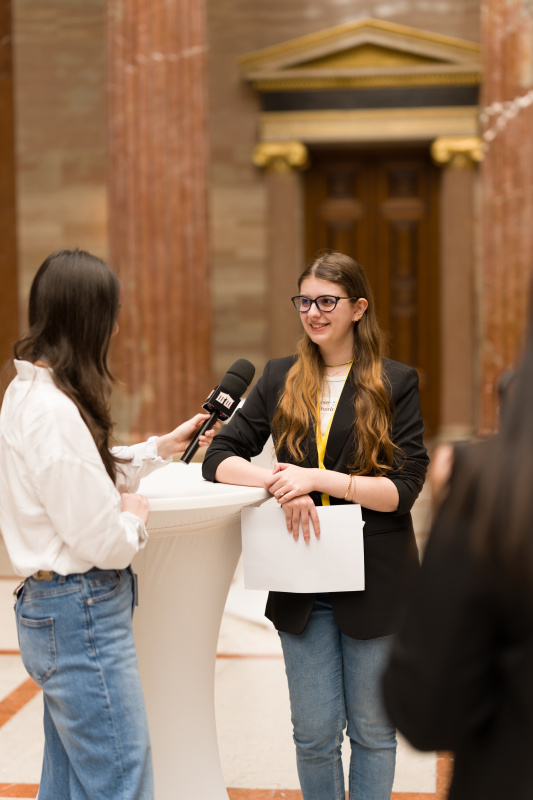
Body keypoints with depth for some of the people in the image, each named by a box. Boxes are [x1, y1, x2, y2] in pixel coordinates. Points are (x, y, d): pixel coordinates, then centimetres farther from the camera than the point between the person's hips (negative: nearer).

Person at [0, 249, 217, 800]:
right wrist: (135, 513, -2)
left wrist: (161, 448, 23)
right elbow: (104, 542, -22)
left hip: (50, 609, 11)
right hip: (82, 615, -11)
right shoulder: (53, 412, -22)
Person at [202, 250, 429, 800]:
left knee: (372, 729, 10)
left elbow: (404, 488, -10)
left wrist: (317, 479, -21)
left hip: (375, 583, -2)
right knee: (314, 733, 8)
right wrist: (278, 482, -16)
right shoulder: (281, 379, 6)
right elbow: (219, 458, 3)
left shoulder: (395, 384, -3)